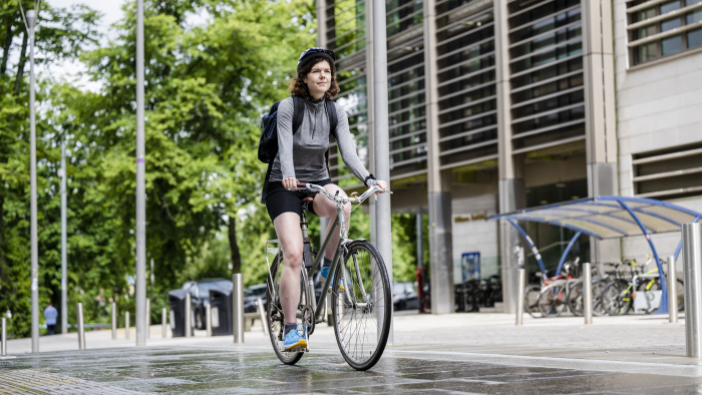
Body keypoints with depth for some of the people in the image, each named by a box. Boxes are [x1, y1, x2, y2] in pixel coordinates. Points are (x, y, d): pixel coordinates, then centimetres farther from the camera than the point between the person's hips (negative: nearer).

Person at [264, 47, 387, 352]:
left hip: (317, 182, 3)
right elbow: (285, 148, -25)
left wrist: (368, 179, -29)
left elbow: (348, 151, -11)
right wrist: (288, 176, -46)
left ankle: (329, 266, -10)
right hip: (285, 186, -3)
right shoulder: (288, 107, -12)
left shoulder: (336, 112, 0)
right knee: (293, 256, -18)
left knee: (341, 205, -34)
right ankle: (291, 329, -11)